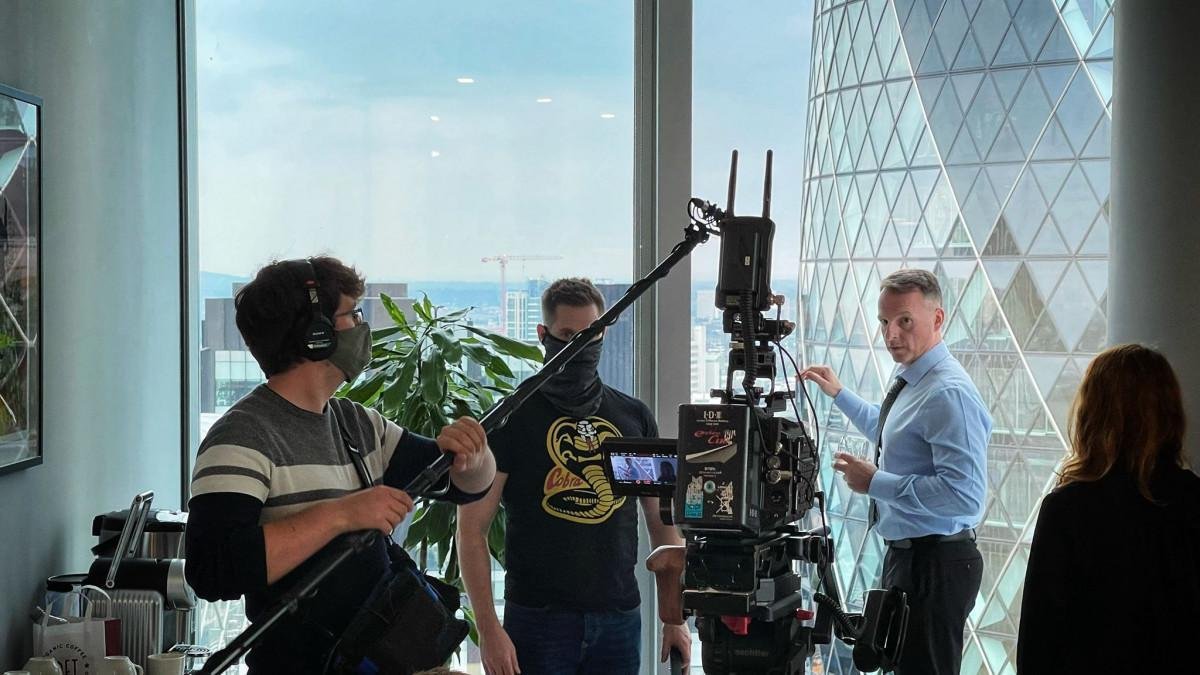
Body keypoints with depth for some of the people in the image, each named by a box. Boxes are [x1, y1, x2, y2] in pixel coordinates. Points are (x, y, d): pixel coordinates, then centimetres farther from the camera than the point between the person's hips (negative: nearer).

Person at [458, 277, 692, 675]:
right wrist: (488, 628, -13)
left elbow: (662, 524, 13)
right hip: (539, 619, -3)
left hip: (620, 619, 3)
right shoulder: (513, 418, -2)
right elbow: (472, 529, -5)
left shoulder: (634, 417, 10)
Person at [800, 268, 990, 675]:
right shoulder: (912, 382, 10)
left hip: (934, 563, -10)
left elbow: (964, 494, -30)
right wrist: (839, 394, 26)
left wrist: (875, 482, -24)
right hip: (906, 554, 10)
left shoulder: (949, 394, -22)